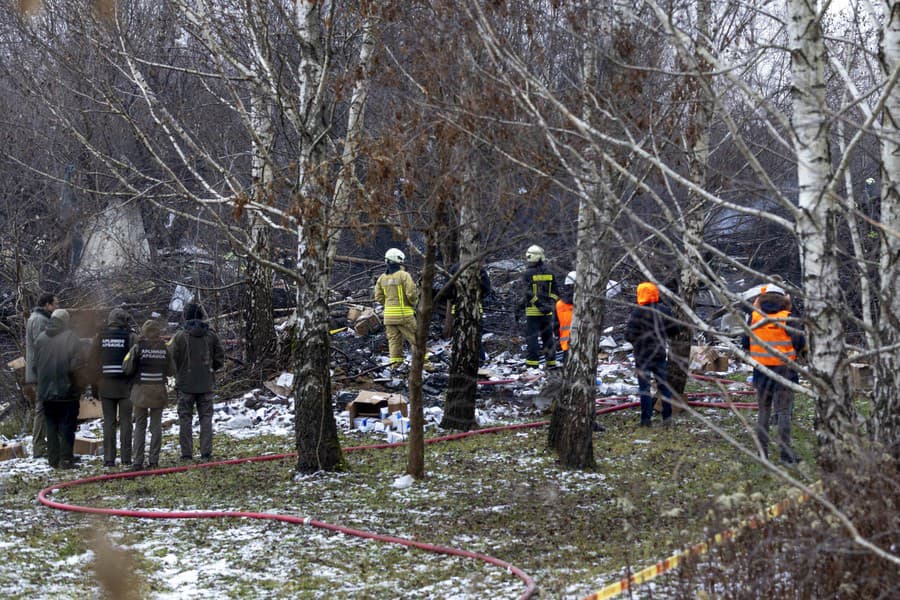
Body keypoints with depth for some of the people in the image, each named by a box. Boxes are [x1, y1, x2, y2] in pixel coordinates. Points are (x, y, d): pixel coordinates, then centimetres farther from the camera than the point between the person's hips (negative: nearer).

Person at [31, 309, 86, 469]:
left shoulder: (40, 339, 3)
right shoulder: (70, 338, -11)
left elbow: (35, 365, 10)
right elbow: (79, 365, -13)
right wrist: (79, 386, 0)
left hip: (46, 391, 4)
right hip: (67, 392, -4)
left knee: (51, 426, 12)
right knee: (67, 426, 1)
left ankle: (53, 459, 12)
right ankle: (66, 459, -2)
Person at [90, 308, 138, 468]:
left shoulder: (99, 338, 4)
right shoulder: (131, 337, -4)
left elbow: (93, 362, 5)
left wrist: (95, 388, 11)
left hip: (105, 386, 2)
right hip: (125, 386, -2)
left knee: (108, 422, 5)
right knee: (125, 421, 4)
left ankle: (109, 458, 2)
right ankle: (126, 458, 2)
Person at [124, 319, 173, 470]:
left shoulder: (138, 347, -9)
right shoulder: (164, 349, -2)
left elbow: (127, 369, -10)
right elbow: (170, 371, 3)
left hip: (141, 390, -2)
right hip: (159, 390, 2)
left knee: (140, 425, 5)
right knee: (156, 425, 9)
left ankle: (138, 461, 0)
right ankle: (154, 460, 6)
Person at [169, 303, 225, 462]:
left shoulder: (180, 336, -9)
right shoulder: (211, 335, -1)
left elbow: (171, 358, -9)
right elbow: (220, 359, 3)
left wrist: (178, 372, 9)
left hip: (185, 384, -2)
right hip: (206, 384, 2)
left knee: (185, 418, 4)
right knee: (206, 417, 9)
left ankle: (186, 453, 1)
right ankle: (206, 452, 4)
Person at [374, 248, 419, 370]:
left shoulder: (382, 278, 6)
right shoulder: (404, 275, -13)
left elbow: (378, 297, 8)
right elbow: (412, 293, -16)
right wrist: (413, 303, 4)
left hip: (389, 314, 5)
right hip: (404, 314, -5)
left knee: (394, 339, 10)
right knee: (415, 338, 2)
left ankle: (395, 364, 7)